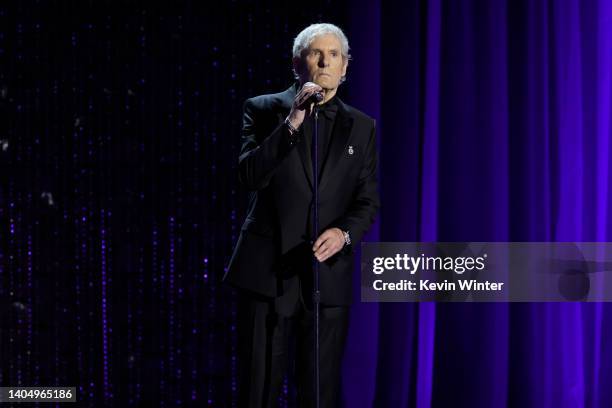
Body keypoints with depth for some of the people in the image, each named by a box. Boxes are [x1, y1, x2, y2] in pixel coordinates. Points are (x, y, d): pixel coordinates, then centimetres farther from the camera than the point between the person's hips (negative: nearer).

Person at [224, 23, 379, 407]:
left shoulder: (361, 127, 11)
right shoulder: (264, 109, 4)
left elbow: (368, 200, 8)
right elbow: (250, 175, -10)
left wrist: (344, 232, -13)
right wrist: (292, 122, -18)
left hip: (329, 276, 2)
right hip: (268, 272, -2)